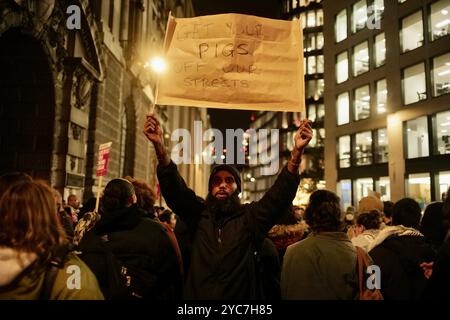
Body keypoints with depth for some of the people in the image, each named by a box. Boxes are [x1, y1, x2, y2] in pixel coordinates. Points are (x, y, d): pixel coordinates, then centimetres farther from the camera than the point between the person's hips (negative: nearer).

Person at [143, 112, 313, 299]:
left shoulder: (250, 217, -4)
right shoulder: (199, 215, 1)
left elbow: (281, 193, -15)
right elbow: (174, 188, -10)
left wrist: (297, 152, -30)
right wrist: (159, 146, -25)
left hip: (242, 295, -1)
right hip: (197, 295, 1)